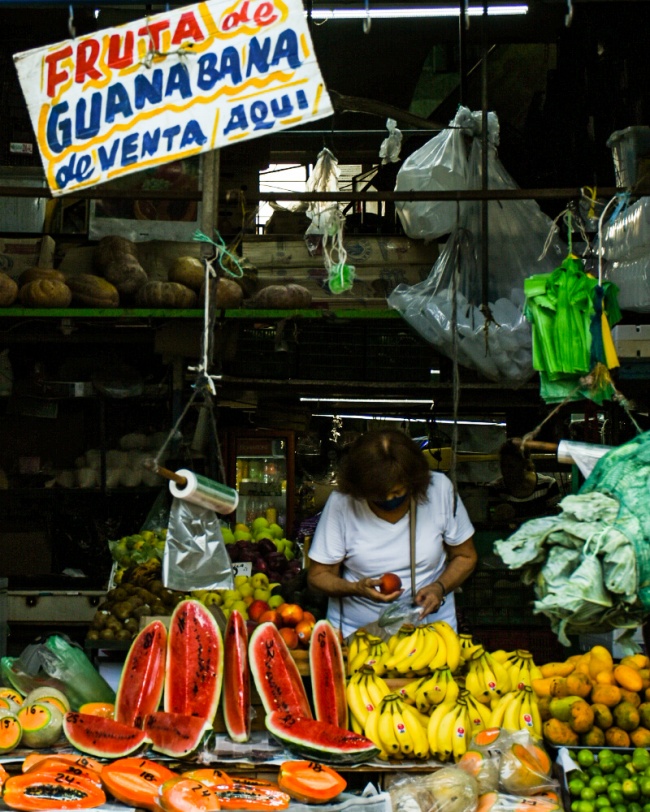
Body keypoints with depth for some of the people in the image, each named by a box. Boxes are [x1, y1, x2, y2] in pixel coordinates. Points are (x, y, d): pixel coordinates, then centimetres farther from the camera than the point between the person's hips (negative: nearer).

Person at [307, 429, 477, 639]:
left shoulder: (439, 489, -5)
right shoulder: (341, 503, -9)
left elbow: (465, 557, 8)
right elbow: (318, 575, 0)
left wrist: (440, 588, -11)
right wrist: (356, 588, -19)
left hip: (429, 623, 1)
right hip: (355, 630, 0)